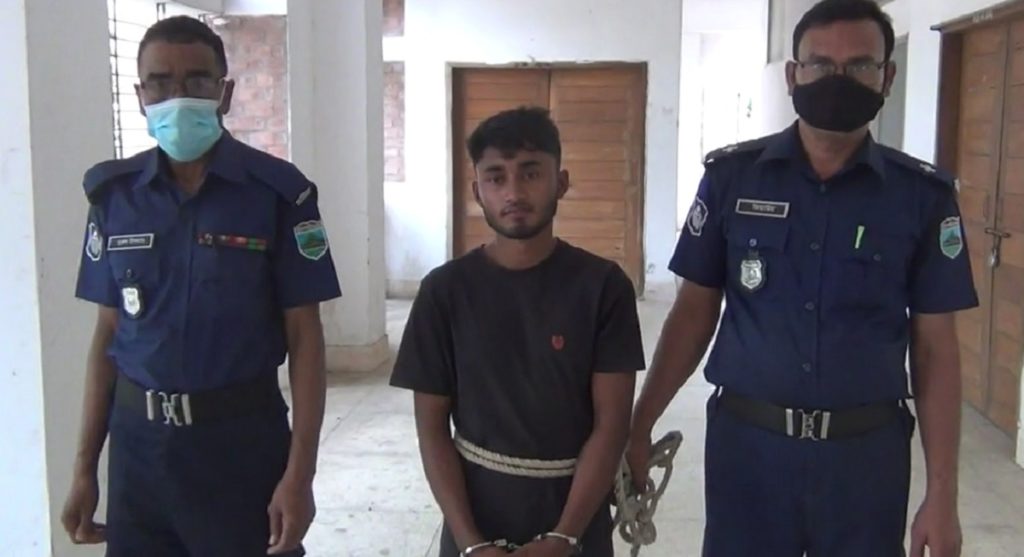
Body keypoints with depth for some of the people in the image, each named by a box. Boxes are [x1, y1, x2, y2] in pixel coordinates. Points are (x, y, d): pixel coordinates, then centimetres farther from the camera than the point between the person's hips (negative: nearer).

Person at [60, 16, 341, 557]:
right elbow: (108, 332, 8)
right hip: (138, 438, 3)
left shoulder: (277, 190, -9)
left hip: (242, 436, -3)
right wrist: (85, 466, 7)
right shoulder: (114, 192, 2)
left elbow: (304, 337, -8)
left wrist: (300, 472, -12)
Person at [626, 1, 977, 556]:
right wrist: (638, 426, -2)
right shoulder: (731, 176, -3)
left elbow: (935, 348, -1)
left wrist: (942, 494, -3)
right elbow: (694, 312, 2)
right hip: (746, 442, 0)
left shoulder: (923, 194, -3)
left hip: (865, 451, 1)